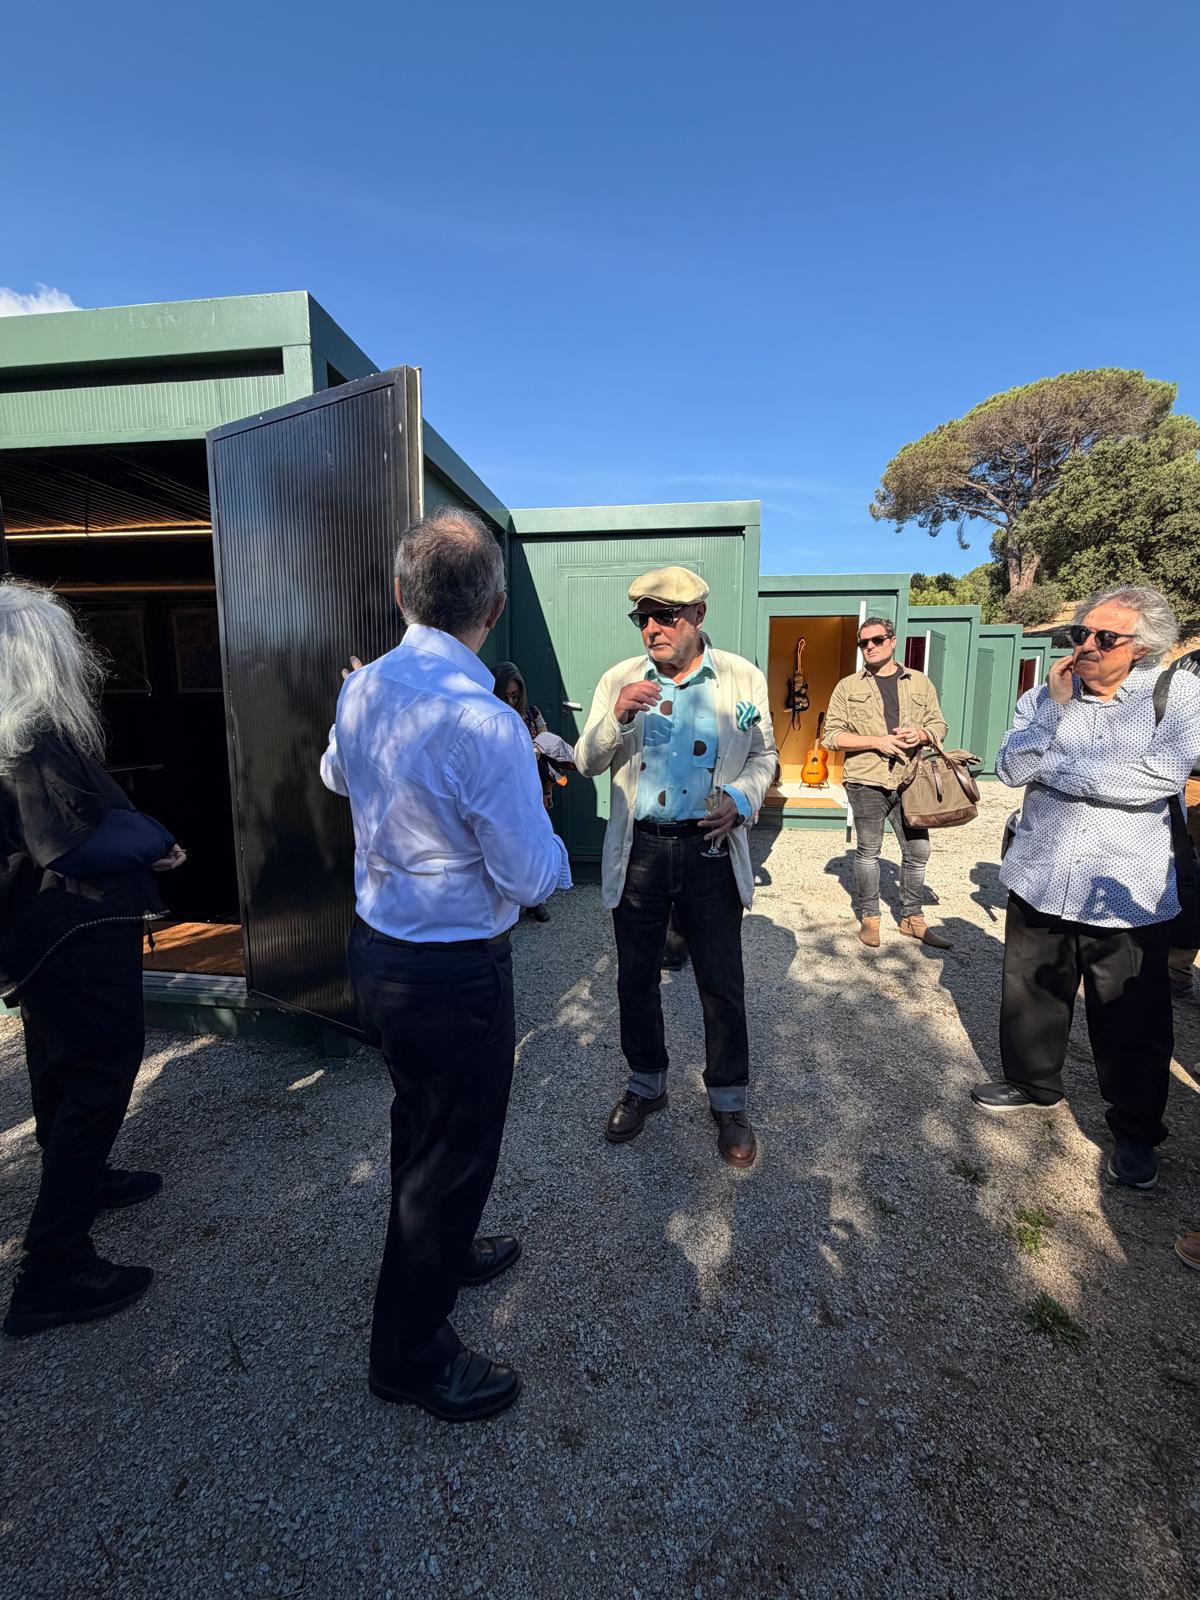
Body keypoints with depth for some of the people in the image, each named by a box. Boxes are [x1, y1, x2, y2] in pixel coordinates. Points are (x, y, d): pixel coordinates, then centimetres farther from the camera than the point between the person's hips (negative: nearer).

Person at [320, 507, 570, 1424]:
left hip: (377, 950, 8)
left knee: (421, 1123, 28)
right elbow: (532, 878, -21)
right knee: (455, 1153, 14)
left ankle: (441, 1253, 55)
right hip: (454, 972, -8)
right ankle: (412, 1356, 37)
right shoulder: (483, 723, -27)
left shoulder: (362, 689, -3)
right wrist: (546, 839, 1)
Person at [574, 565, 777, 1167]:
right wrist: (616, 717, -21)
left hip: (710, 850, -1)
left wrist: (742, 799, -11)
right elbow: (586, 763, -2)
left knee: (722, 984, 8)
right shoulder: (620, 679, 1)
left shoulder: (743, 678, 0)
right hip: (637, 851, 2)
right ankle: (646, 1084, 38)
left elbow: (762, 755, 10)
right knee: (635, 978, 14)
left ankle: (728, 1102, 31)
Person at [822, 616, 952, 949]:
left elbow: (939, 725, 15)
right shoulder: (848, 687, 3)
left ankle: (912, 917, 25)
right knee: (868, 851, 7)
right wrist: (876, 741, -14)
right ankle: (869, 918, 21)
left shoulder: (920, 683, 12)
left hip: (910, 781, 3)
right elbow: (832, 736, -3)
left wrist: (921, 734, -9)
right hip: (866, 782, -2)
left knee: (918, 852, 8)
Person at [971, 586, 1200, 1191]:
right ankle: (1033, 1083, 41)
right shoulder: (1044, 696, 5)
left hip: (1127, 895, -2)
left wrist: (1051, 767, -11)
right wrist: (1055, 705, -16)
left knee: (1134, 1026, 10)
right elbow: (1010, 769, -7)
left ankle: (1136, 1132, 33)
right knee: (1031, 997, 16)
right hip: (1039, 882, 3)